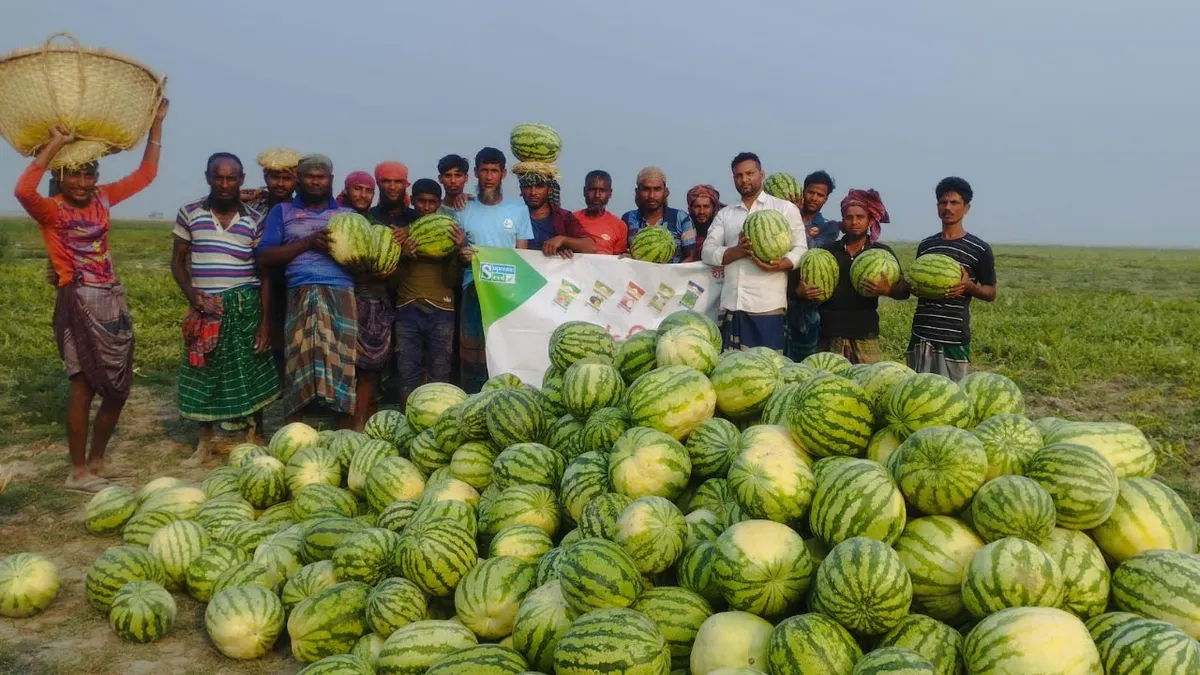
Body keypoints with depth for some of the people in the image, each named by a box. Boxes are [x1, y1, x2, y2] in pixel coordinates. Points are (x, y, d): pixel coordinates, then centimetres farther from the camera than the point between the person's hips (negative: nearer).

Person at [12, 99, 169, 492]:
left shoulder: (102, 200, 8)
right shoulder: (50, 210, -8)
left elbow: (146, 174, 13)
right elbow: (23, 190, -31)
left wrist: (156, 124, 7)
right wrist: (55, 144, -26)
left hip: (113, 302, 7)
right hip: (79, 304, -6)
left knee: (118, 388, 9)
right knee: (84, 386, -4)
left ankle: (96, 461, 24)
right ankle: (78, 472, 8)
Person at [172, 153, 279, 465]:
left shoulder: (255, 220, 0)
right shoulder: (189, 214, 2)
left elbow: (265, 273, 2)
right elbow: (177, 261, 8)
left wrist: (265, 320, -3)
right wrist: (191, 293, -12)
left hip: (245, 306, -1)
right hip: (205, 306, 1)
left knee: (251, 374, 2)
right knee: (203, 372, 8)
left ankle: (255, 440, 15)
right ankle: (205, 441, 23)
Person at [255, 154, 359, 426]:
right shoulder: (282, 212, 17)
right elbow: (264, 256, 5)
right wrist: (308, 242, -6)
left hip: (341, 294, 0)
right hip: (300, 296, 0)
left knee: (343, 362, -7)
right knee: (298, 364, -6)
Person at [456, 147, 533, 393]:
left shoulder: (518, 210, 7)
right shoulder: (465, 211, 9)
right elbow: (458, 251, 12)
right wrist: (463, 254, -12)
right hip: (474, 289, 1)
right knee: (472, 352, 0)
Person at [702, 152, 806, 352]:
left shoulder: (786, 208, 9)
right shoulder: (724, 214, 17)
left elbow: (800, 249, 3)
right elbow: (707, 252, 7)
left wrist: (780, 264, -19)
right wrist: (739, 251, -11)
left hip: (768, 305, -3)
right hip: (731, 305, 3)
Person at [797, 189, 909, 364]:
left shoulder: (882, 253, 6)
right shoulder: (826, 251, 9)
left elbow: (904, 290, 3)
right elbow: (805, 284, 12)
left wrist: (887, 290, -18)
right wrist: (801, 291, -11)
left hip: (865, 335, -1)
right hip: (830, 334, 1)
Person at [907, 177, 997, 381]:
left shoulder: (979, 249, -1)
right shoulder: (925, 245, 12)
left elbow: (991, 293, 4)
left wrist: (969, 286, -16)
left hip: (954, 337, -4)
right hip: (921, 334, 4)